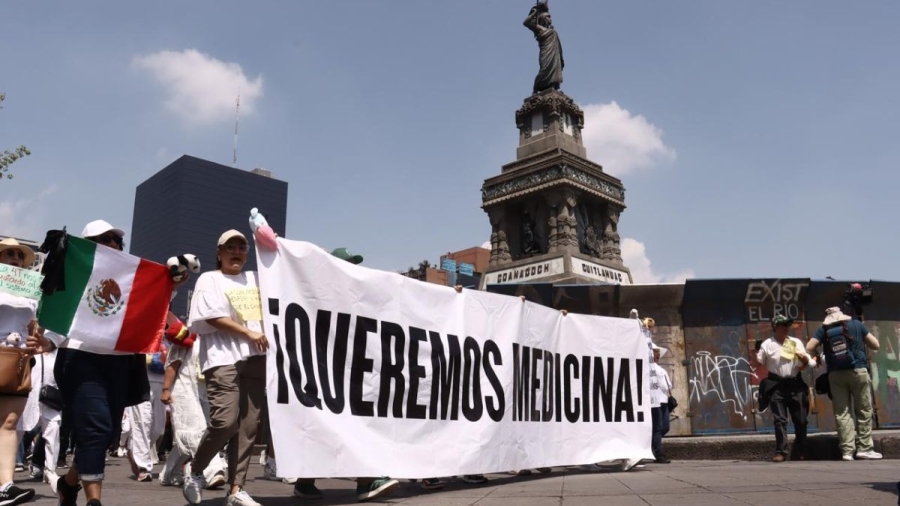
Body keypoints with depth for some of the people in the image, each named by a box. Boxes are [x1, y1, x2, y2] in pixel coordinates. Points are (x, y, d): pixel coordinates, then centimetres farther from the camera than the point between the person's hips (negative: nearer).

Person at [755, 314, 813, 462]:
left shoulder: (796, 342, 7)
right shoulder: (767, 344, -2)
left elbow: (807, 362, 9)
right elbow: (758, 364, 2)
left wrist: (805, 359, -11)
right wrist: (755, 354, -16)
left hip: (795, 384, 3)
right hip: (776, 386, -3)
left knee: (800, 420, 8)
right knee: (780, 420, -6)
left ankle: (799, 452, 21)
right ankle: (780, 452, -4)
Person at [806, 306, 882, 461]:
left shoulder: (823, 329, 6)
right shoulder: (856, 324, 6)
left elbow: (809, 348, -2)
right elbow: (875, 345, 9)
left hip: (835, 374, 1)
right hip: (858, 371, -1)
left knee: (841, 412, 3)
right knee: (864, 410, 8)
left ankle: (847, 450, 0)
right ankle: (864, 448, 8)